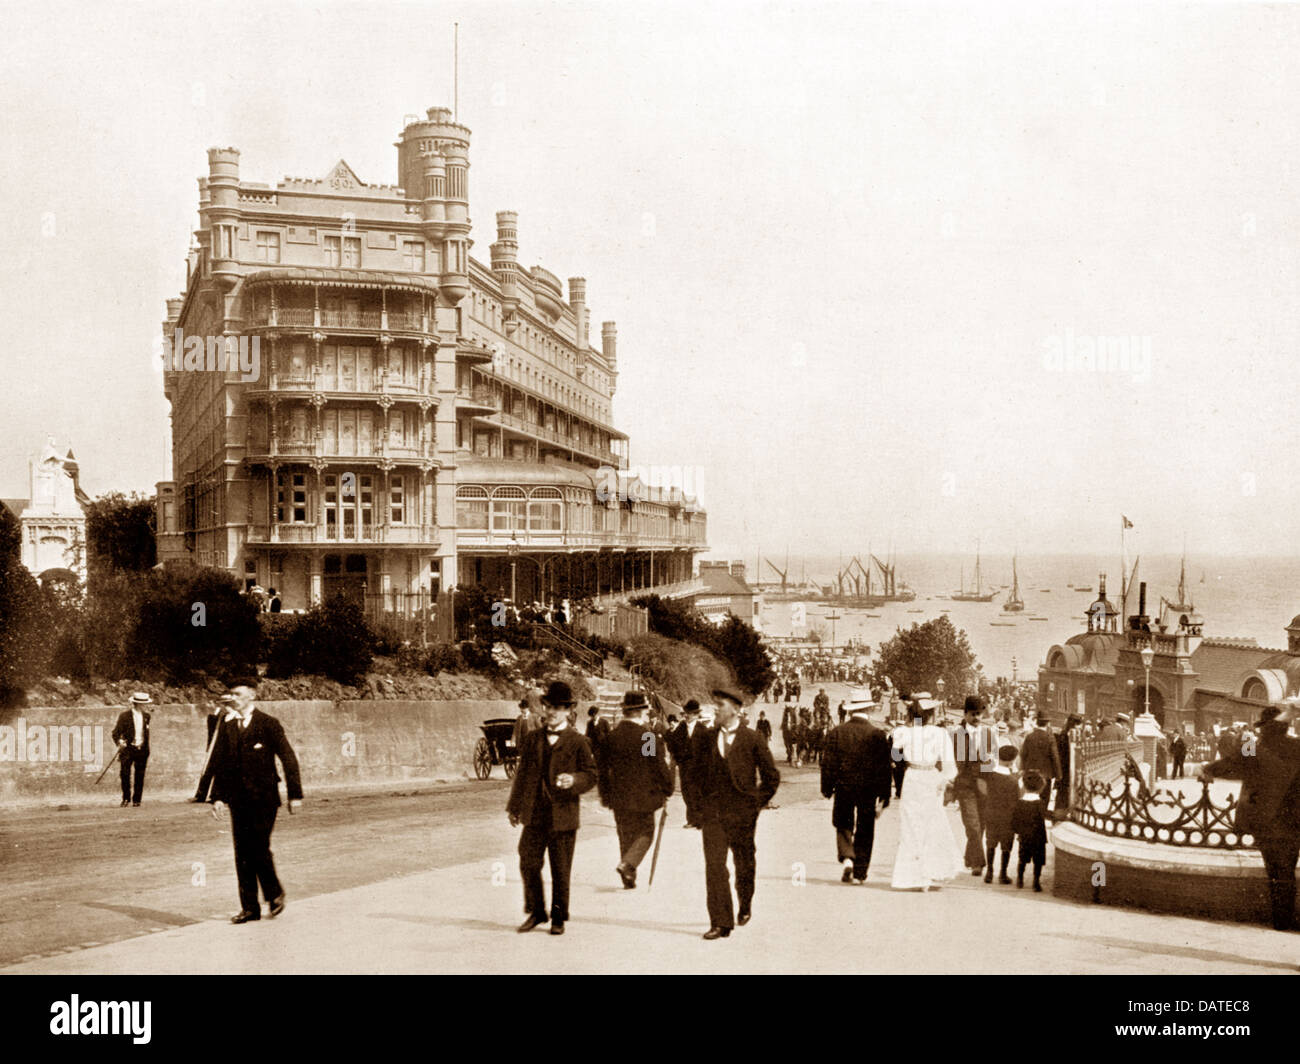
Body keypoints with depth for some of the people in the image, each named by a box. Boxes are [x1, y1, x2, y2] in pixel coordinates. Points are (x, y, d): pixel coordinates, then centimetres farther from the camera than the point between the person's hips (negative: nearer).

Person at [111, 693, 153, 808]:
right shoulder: (125, 715, -2)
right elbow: (116, 732, -3)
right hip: (128, 748, -3)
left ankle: (136, 800, 10)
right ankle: (126, 798, 2)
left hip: (142, 750, 3)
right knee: (125, 773, -12)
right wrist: (120, 742, -21)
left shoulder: (147, 716, 10)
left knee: (140, 775, 1)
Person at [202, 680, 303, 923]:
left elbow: (288, 759, -4)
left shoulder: (268, 724, -5)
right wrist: (217, 796, 4)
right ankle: (249, 908, 11)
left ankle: (274, 894, 15)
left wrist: (295, 794, -6)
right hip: (238, 798, 5)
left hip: (264, 797, -5)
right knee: (242, 853, 4)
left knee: (259, 848, -9)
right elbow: (219, 764, 13)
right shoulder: (227, 727, 9)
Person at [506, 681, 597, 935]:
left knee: (561, 871, 4)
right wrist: (514, 807, 14)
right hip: (534, 815, 3)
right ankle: (536, 912, 18)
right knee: (529, 865, 2)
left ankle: (558, 917, 18)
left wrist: (574, 780, -22)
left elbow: (590, 776, -1)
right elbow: (521, 773, 16)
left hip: (563, 816, -3)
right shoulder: (532, 739, 11)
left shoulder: (577, 742, -1)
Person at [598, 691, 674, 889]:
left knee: (625, 836, 15)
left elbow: (601, 768, 7)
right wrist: (667, 790, 5)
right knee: (645, 833, 10)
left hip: (619, 798, 4)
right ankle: (627, 864, -13)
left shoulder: (610, 737, 0)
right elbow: (661, 767, -9)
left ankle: (629, 879, 18)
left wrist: (605, 795, 18)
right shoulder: (648, 737, -14)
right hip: (644, 796, -4)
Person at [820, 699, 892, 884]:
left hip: (843, 787, 1)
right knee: (864, 830, 10)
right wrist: (884, 797, 2)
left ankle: (847, 858, -9)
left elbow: (828, 762, -2)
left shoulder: (837, 732, -4)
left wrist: (827, 789, 7)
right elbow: (884, 768, -4)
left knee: (843, 826, 15)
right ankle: (859, 872, 13)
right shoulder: (878, 735, -7)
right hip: (868, 789, 0)